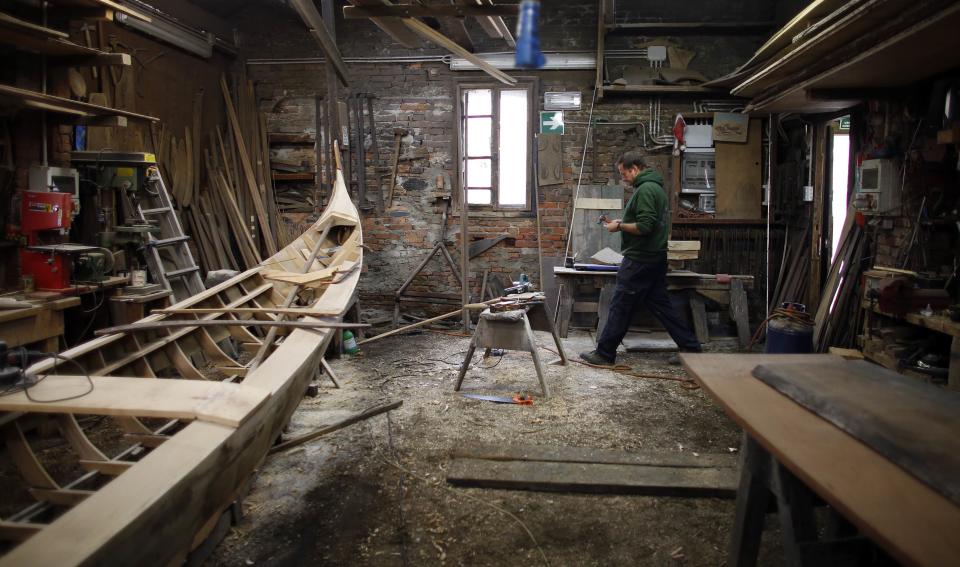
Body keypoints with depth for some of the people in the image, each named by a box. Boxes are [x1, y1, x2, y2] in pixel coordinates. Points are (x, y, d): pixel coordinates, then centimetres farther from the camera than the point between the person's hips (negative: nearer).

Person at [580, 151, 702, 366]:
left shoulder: (645, 189, -16)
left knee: (620, 306, -2)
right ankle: (690, 346, 17)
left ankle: (604, 354, 6)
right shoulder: (656, 187, 17)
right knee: (660, 304, 14)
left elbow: (644, 227, -23)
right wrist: (622, 223, 12)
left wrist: (619, 226, -10)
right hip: (655, 258, 10)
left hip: (640, 260, -10)